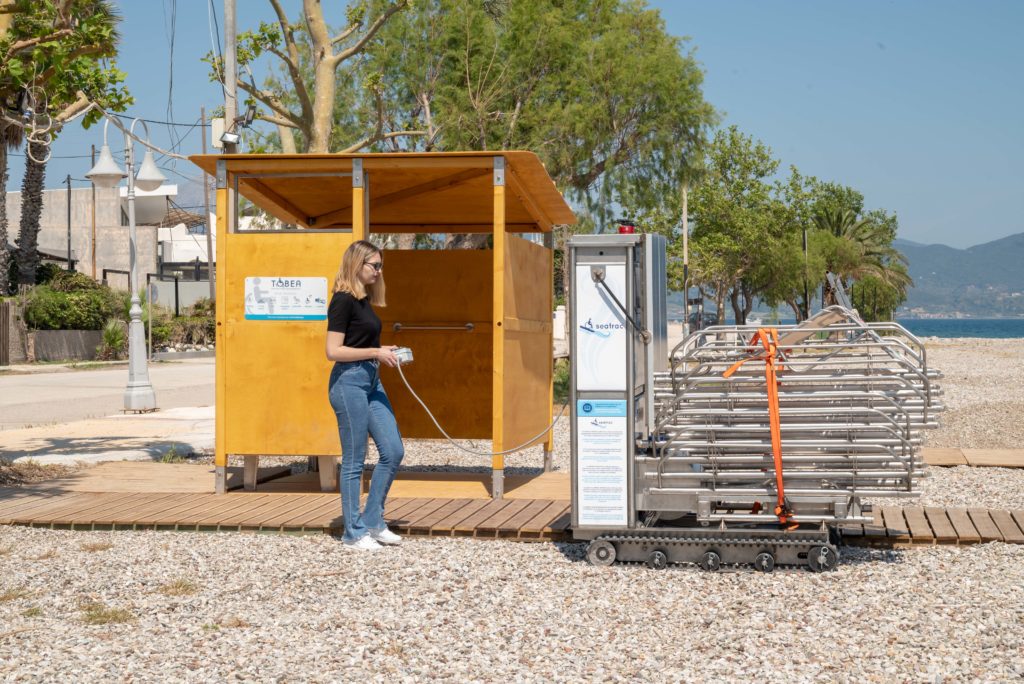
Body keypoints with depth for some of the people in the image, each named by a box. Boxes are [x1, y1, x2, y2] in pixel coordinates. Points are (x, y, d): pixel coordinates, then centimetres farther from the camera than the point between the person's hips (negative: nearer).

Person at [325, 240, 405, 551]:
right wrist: (375, 352, -17)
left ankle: (373, 522, 19)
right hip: (349, 381, -9)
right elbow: (334, 350, -18)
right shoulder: (343, 300, -13)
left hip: (372, 381, 9)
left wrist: (384, 352, 7)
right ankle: (354, 532, 10)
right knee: (354, 460, 0)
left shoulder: (364, 299, 13)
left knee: (393, 451, 8)